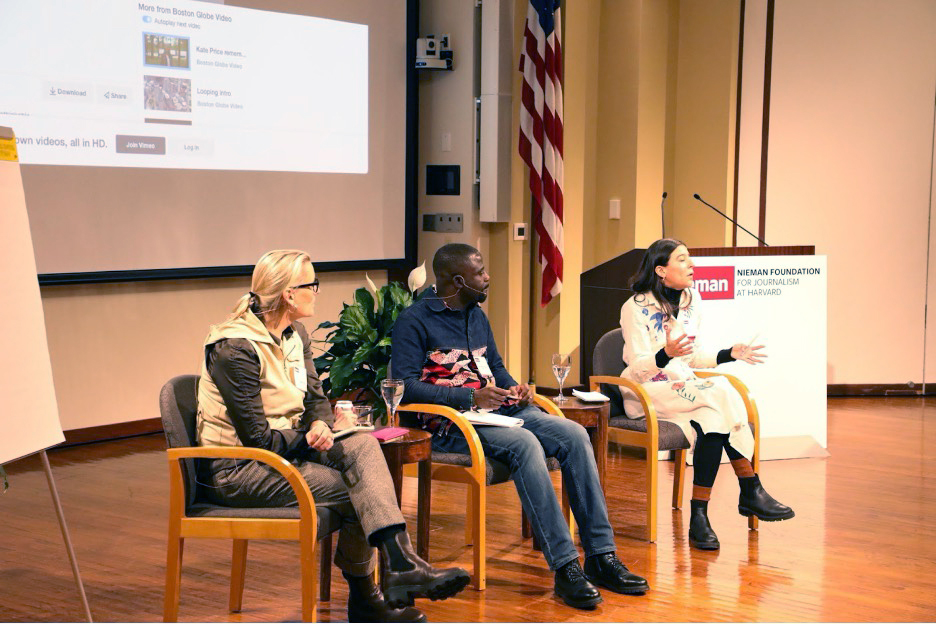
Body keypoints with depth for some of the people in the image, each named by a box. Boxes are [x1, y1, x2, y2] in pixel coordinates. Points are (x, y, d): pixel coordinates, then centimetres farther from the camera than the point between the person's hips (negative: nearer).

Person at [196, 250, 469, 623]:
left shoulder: (295, 336, 8)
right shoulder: (235, 349, -19)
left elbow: (316, 399, 11)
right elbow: (258, 438, -20)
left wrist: (321, 425, -12)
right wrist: (313, 438, -11)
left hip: (286, 448, 8)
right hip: (237, 470, -8)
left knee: (362, 445, -20)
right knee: (357, 493, -21)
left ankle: (401, 563, -26)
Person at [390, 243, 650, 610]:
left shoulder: (477, 316, 21)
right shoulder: (414, 321, -4)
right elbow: (405, 386, -13)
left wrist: (513, 389, 6)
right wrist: (471, 396, -20)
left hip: (497, 411, 8)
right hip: (450, 424, -8)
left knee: (574, 435, -16)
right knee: (525, 443, -35)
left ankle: (601, 556, -17)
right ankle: (564, 566, -33)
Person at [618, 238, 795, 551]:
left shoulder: (690, 300, 9)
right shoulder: (636, 308, -11)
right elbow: (637, 370, -17)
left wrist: (730, 354, 6)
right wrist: (666, 354, -36)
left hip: (681, 385, 6)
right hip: (645, 394, -6)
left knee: (714, 418, -29)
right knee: (719, 394, -29)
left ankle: (699, 515, -27)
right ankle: (751, 491, -23)